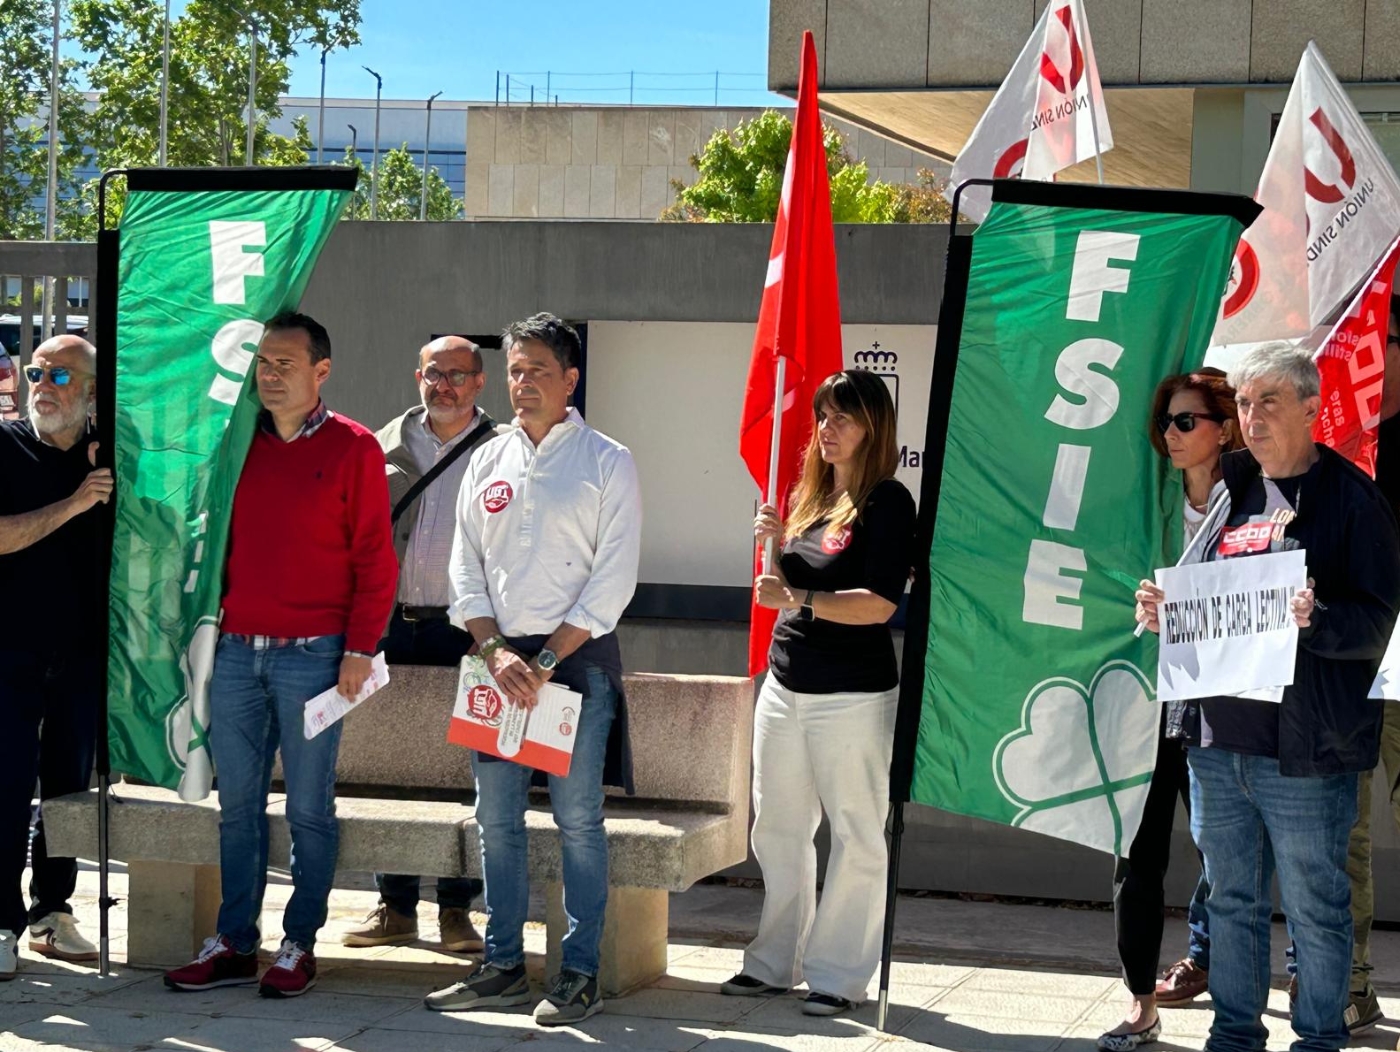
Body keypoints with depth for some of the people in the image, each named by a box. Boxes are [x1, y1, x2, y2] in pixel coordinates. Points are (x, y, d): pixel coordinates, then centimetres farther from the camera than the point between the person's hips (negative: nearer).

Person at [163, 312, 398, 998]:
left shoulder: (352, 448, -3)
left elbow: (374, 558, -4)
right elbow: (217, 541, 17)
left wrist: (359, 649, -10)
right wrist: (206, 627, 10)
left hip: (312, 655, -5)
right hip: (236, 652, 5)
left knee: (308, 807, 2)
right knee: (237, 805, 8)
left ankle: (299, 944, 10)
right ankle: (233, 945, 14)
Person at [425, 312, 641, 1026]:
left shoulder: (607, 462, -2)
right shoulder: (488, 462, 12)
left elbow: (613, 579, -7)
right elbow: (466, 567, 10)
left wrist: (546, 661, -12)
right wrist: (496, 651, -5)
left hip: (576, 656, -5)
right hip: (499, 655, 5)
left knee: (577, 820, -3)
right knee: (497, 819, 7)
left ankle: (580, 975, 3)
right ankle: (503, 967, 15)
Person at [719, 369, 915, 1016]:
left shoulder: (887, 503, -10)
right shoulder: (811, 495, 12)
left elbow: (878, 604, -19)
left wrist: (797, 598, -20)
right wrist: (776, 544, 2)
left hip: (852, 697, -8)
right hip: (785, 687, 8)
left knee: (855, 838, 0)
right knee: (777, 830, 13)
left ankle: (840, 975, 7)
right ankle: (776, 962, 23)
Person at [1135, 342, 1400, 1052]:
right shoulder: (1233, 494, 15)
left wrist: (1316, 620, -29)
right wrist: (1161, 612, 2)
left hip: (1301, 750, -6)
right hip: (1216, 739, 6)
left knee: (1313, 906, 3)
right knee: (1230, 898, 14)